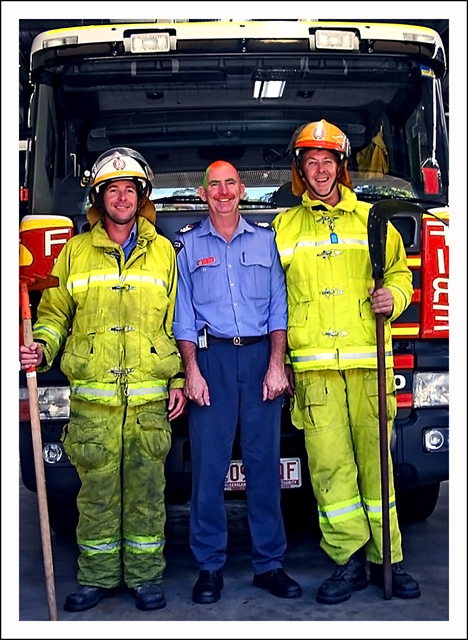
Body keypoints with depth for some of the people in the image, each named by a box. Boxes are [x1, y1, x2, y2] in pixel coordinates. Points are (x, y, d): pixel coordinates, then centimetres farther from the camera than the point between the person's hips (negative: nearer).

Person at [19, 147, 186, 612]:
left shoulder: (163, 252, 11)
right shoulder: (75, 252, 10)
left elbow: (176, 320, 11)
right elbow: (54, 312, 14)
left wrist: (178, 380, 5)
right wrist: (42, 348, -5)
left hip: (149, 396, 0)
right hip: (92, 397, 0)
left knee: (145, 489, 4)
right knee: (96, 490, 4)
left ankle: (145, 577, 16)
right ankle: (96, 576, 18)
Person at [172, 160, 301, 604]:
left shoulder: (265, 241, 13)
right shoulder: (187, 245, 10)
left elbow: (278, 308, 8)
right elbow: (182, 315, 6)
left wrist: (276, 364, -3)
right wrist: (192, 371, -4)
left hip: (260, 355, 1)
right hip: (211, 356, -1)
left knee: (264, 462, 3)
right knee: (208, 464, -2)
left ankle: (269, 564, 13)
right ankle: (209, 566, 9)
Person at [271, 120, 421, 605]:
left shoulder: (370, 219, 15)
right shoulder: (284, 227, 14)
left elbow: (399, 271, 19)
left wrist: (393, 296, -5)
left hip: (367, 359, 0)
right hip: (313, 364, 0)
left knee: (374, 459, 2)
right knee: (330, 463, -3)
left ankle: (386, 558, 12)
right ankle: (349, 559, 7)